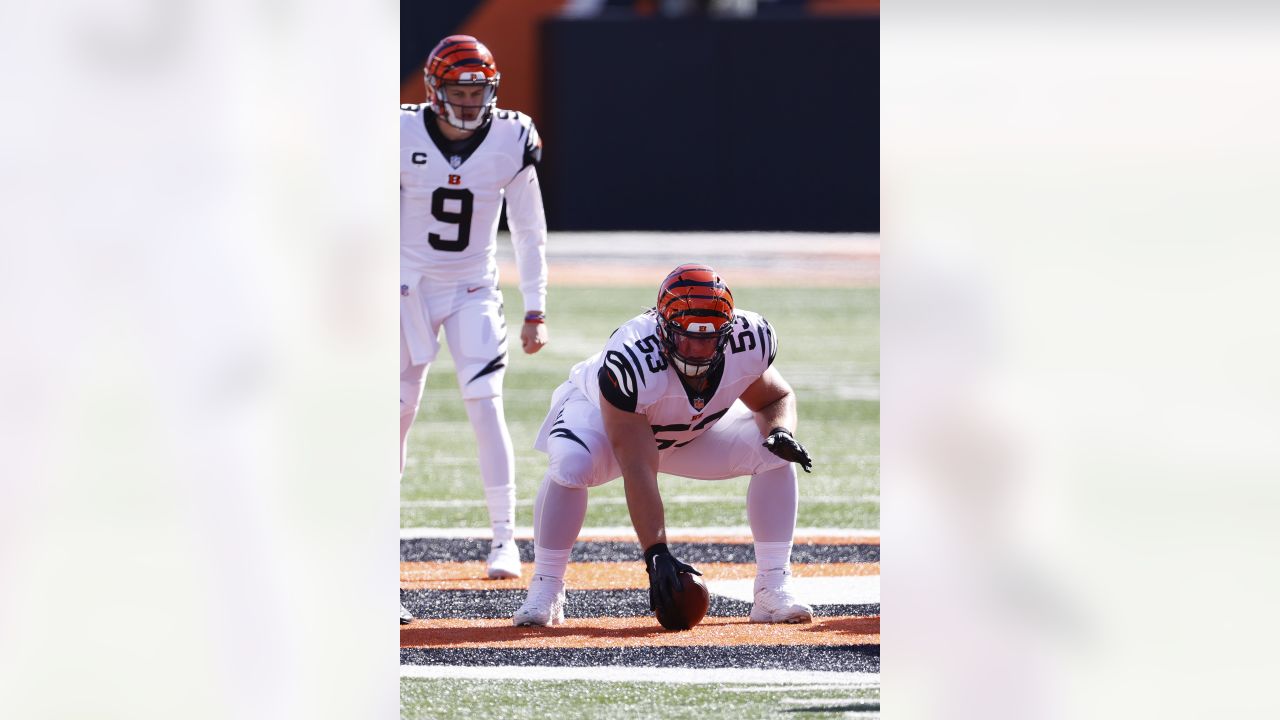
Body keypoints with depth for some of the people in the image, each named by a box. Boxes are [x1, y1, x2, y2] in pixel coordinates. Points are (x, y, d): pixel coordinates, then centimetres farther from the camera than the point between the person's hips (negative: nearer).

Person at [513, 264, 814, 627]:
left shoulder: (747, 344, -28)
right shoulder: (631, 363, -42)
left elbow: (777, 398, -4)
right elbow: (638, 471, -41)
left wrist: (780, 431, -29)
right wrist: (656, 553, -45)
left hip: (697, 430, 5)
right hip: (600, 412, -4)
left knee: (775, 456, -16)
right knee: (569, 466, -36)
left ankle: (773, 591, -8)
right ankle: (545, 591, -20)